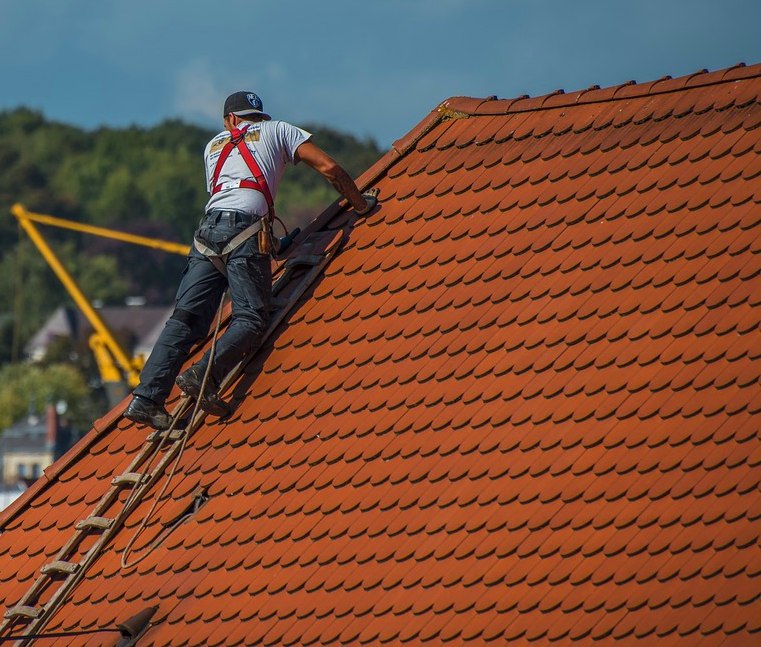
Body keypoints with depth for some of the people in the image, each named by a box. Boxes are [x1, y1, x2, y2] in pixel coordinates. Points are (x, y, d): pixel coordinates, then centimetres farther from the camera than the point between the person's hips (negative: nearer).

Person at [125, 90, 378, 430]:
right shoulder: (278, 131, 22)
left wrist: (276, 244, 42)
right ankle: (205, 376, -31)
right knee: (250, 318, -8)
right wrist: (360, 203, 26)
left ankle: (147, 398, -16)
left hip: (207, 229, 4)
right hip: (245, 228, -4)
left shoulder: (214, 145, 33)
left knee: (186, 318, -3)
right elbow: (329, 167, 13)